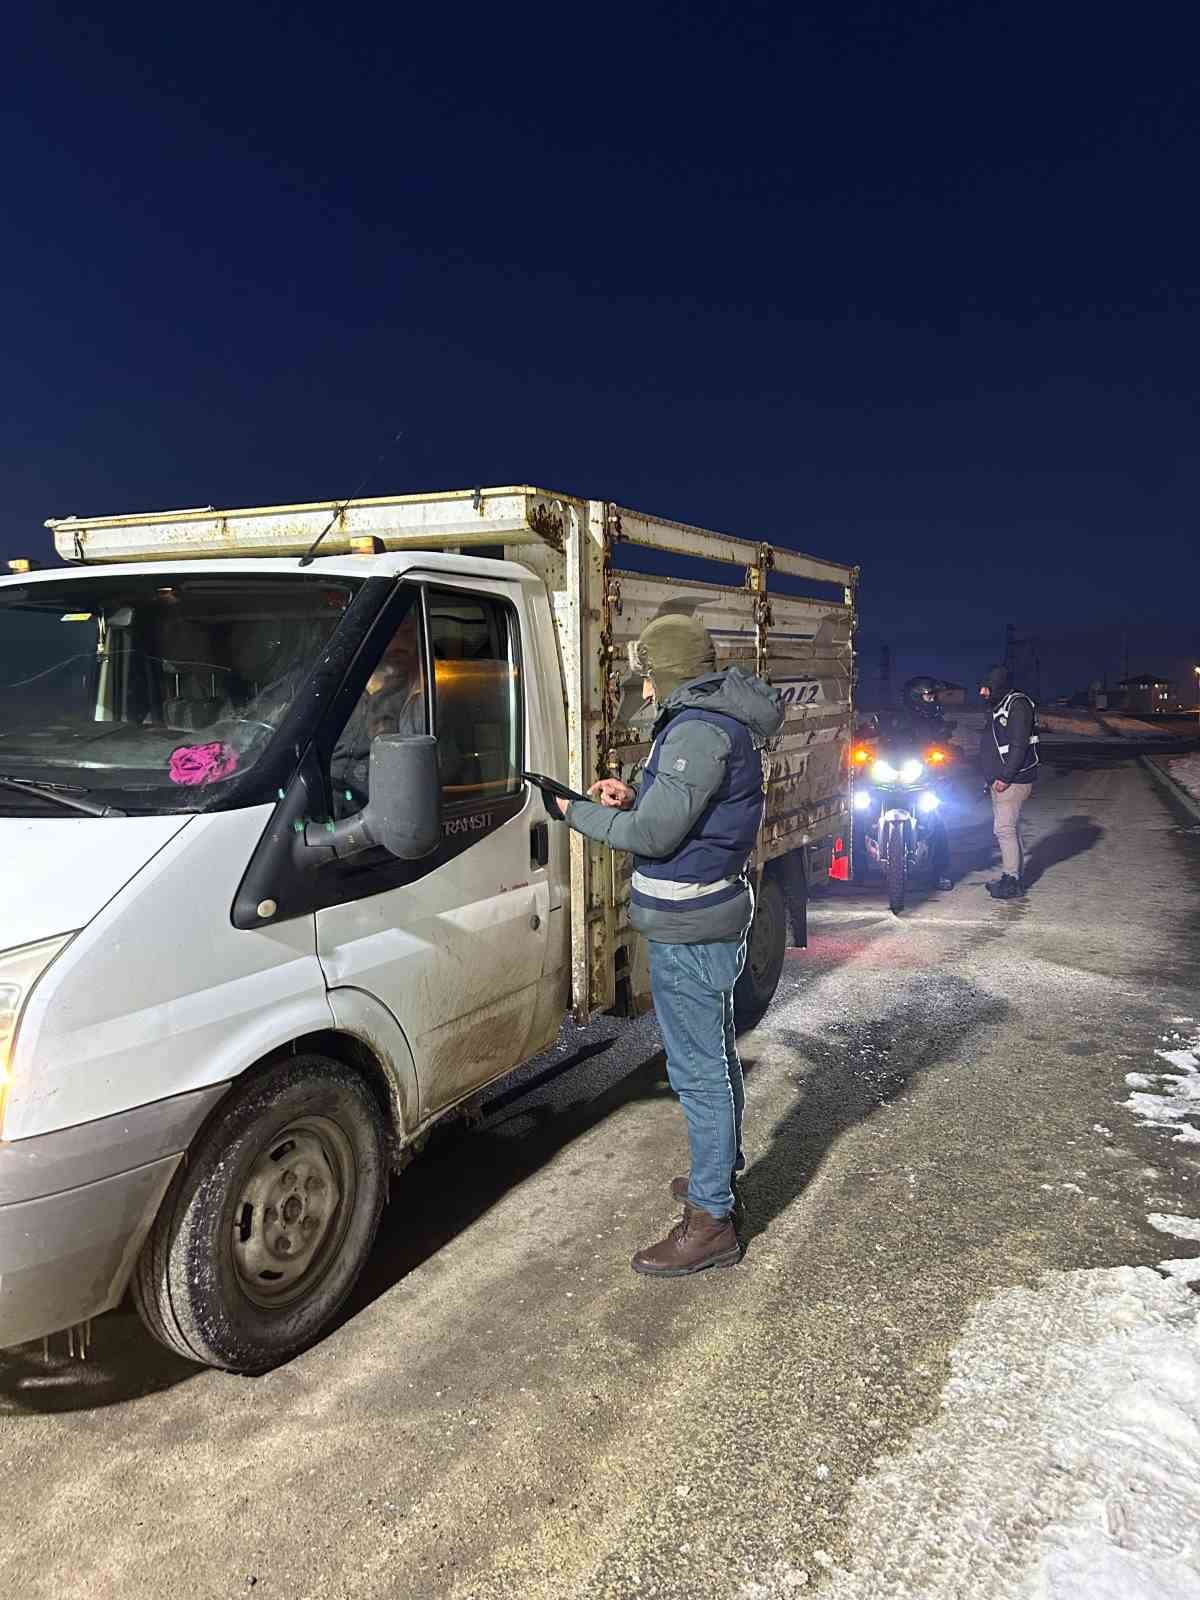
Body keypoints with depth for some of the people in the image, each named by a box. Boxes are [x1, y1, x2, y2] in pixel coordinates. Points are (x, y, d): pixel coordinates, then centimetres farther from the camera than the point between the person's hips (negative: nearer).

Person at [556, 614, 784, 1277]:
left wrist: (579, 812, -8)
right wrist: (634, 797, 7)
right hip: (708, 920, 11)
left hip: (689, 930, -11)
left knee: (698, 1068, -3)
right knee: (714, 1056, 22)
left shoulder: (700, 731, -21)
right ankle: (722, 1172, 39)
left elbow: (654, 834, -22)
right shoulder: (718, 723, 14)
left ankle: (711, 1221, 7)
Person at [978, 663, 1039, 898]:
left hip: (1012, 781, -10)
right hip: (999, 780, 10)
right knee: (1010, 828, 14)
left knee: (1005, 829, -10)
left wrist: (1005, 777, -24)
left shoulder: (1018, 705, -14)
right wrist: (990, 778, 18)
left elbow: (1019, 745, -21)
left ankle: (1012, 880, -4)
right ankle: (1012, 876, 20)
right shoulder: (996, 708, 17)